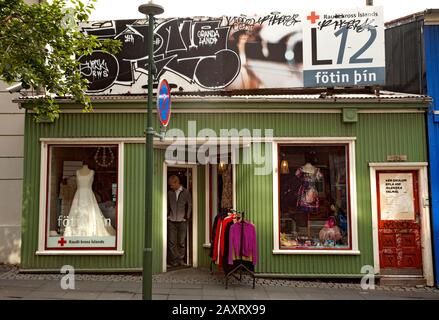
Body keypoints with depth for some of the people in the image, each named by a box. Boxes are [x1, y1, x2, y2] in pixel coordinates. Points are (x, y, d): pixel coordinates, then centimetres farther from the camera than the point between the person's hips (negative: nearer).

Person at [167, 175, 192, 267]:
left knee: (181, 242, 4)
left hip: (182, 221, -1)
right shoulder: (170, 193, 8)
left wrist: (187, 216, 2)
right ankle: (174, 260, 6)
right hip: (171, 221, 1)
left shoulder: (186, 192, 3)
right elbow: (167, 206, 15)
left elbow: (189, 205, 7)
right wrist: (167, 215, 6)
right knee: (172, 241, -2)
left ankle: (181, 259, 14)